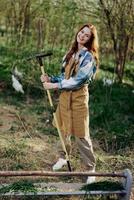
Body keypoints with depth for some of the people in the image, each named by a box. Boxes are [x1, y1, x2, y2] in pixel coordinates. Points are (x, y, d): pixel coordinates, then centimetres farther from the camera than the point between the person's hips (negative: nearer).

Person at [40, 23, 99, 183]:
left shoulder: (89, 56, -12)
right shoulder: (70, 53, 11)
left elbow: (77, 80, -20)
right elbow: (64, 76, 13)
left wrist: (54, 85, -20)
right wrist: (50, 79, -5)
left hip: (78, 97, -7)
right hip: (64, 95, 7)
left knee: (81, 135, -4)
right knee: (63, 130, 17)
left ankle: (91, 168, 9)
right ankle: (63, 158, 37)